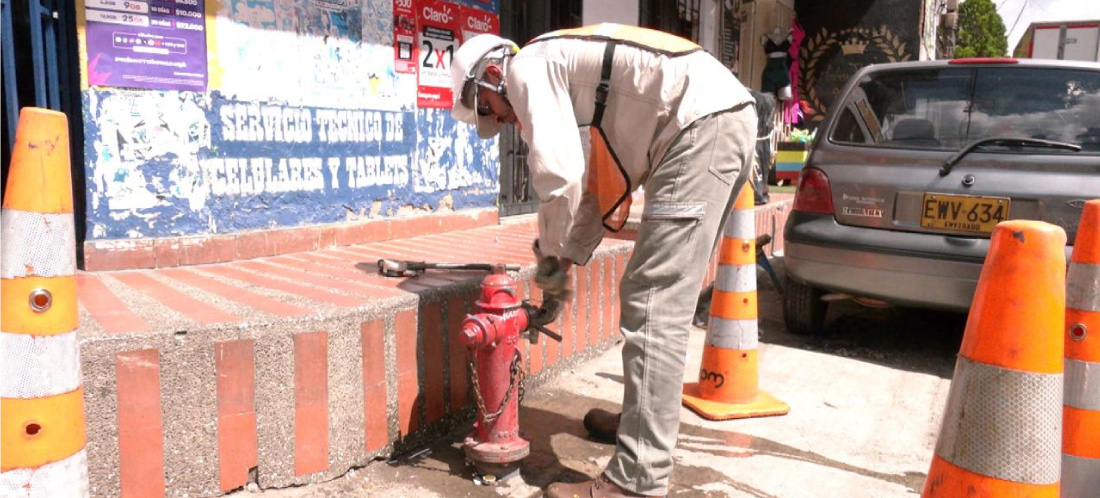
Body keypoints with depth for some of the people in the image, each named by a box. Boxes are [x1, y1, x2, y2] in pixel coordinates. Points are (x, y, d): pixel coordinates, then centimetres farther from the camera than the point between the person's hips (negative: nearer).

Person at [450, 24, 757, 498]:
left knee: (654, 306, -11)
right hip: (728, 121, 10)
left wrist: (548, 256, 4)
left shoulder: (528, 67, 0)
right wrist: (567, 261, 26)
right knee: (664, 296, 19)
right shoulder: (568, 73, 29)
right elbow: (598, 183, 30)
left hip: (704, 125, -10)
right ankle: (644, 417, 34)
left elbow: (558, 173, -12)